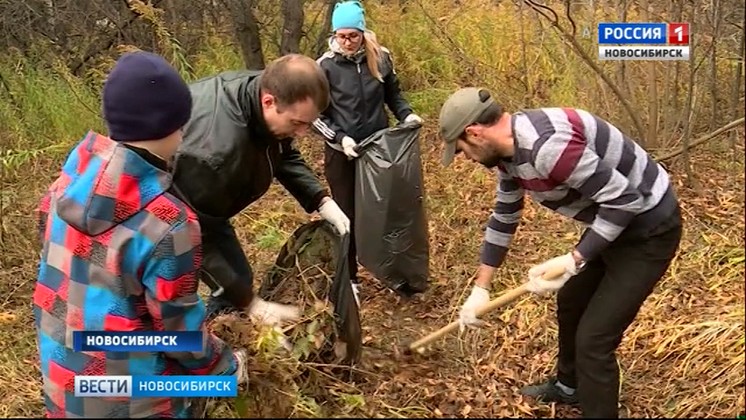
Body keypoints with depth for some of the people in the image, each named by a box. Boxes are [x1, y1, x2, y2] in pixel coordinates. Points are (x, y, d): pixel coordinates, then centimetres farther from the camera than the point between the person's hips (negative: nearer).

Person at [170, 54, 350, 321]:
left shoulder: (264, 90, -20)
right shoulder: (215, 148, -45)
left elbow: (284, 155, 0)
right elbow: (198, 238, -35)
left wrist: (322, 201, -15)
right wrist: (250, 303, -31)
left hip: (204, 205, 8)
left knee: (238, 279, 9)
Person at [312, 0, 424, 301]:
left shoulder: (380, 58, -2)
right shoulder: (325, 66, -10)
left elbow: (393, 94, 12)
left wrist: (406, 115, -6)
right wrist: (339, 138, -18)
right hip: (342, 154, -2)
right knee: (347, 217, 8)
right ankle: (350, 279, 21)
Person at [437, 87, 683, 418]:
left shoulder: (546, 145, -33)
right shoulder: (509, 149, -1)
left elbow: (624, 199, -30)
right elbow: (504, 219, 12)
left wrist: (573, 261, -26)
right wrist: (481, 288, 15)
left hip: (647, 228, -10)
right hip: (610, 222, 10)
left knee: (593, 338, -7)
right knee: (570, 303, 25)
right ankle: (569, 386, 48)